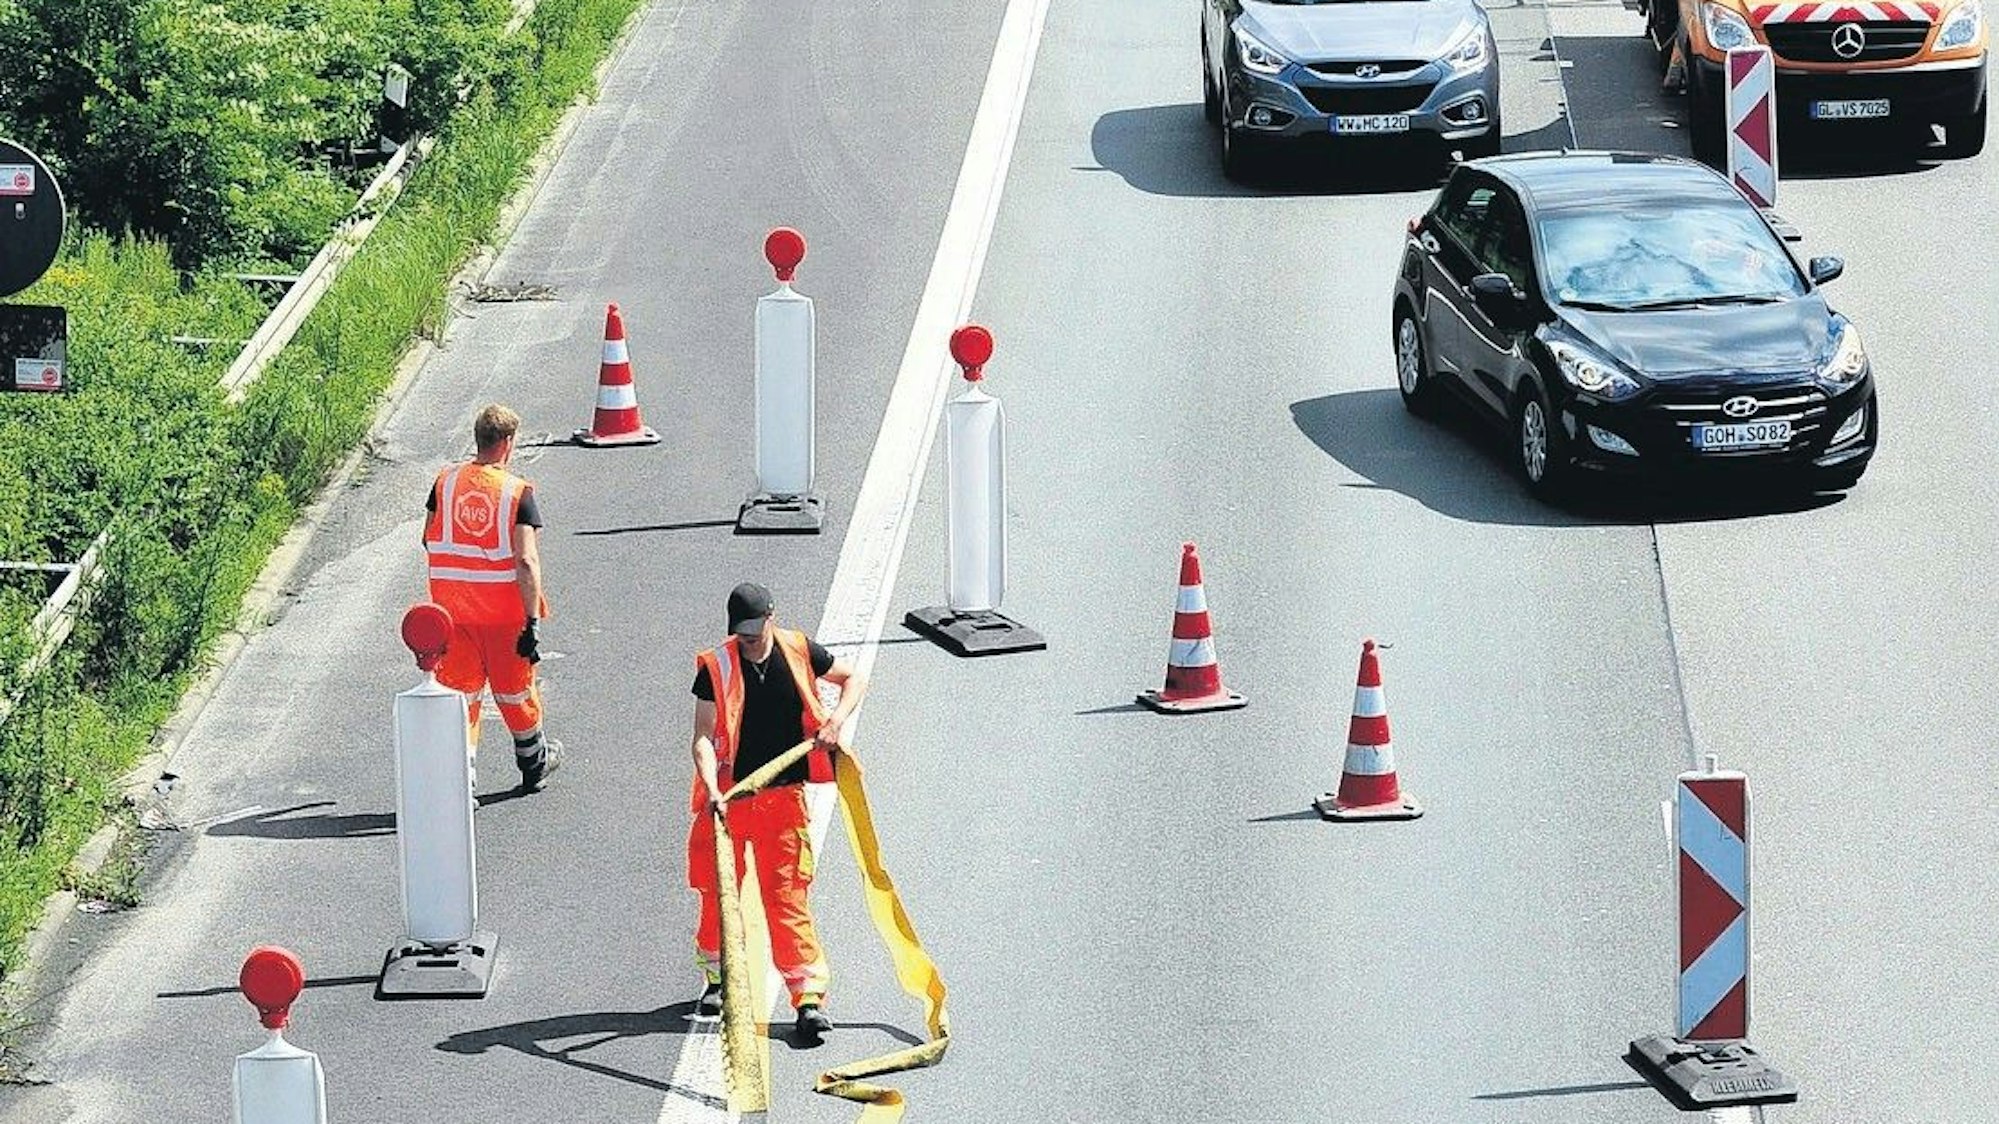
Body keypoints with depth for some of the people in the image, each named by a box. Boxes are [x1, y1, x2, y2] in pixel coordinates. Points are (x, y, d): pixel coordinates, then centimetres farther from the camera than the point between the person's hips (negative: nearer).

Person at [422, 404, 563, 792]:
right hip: (504, 612, -2)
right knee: (515, 689, 16)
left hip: (453, 609, 2)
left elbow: (428, 540, 10)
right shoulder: (518, 493, -13)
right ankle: (534, 763, 36)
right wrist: (533, 622, -17)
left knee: (458, 690, 7)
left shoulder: (445, 482, -1)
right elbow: (527, 562, -18)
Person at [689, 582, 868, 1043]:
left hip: (784, 795, 0)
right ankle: (718, 977, 34)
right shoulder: (716, 667, -6)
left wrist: (836, 720, -4)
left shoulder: (798, 652, 0)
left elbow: (854, 678, 14)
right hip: (729, 796, 0)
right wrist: (711, 789, -28)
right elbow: (703, 736, -12)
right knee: (719, 890, 11)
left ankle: (809, 996, -7)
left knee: (787, 894, -5)